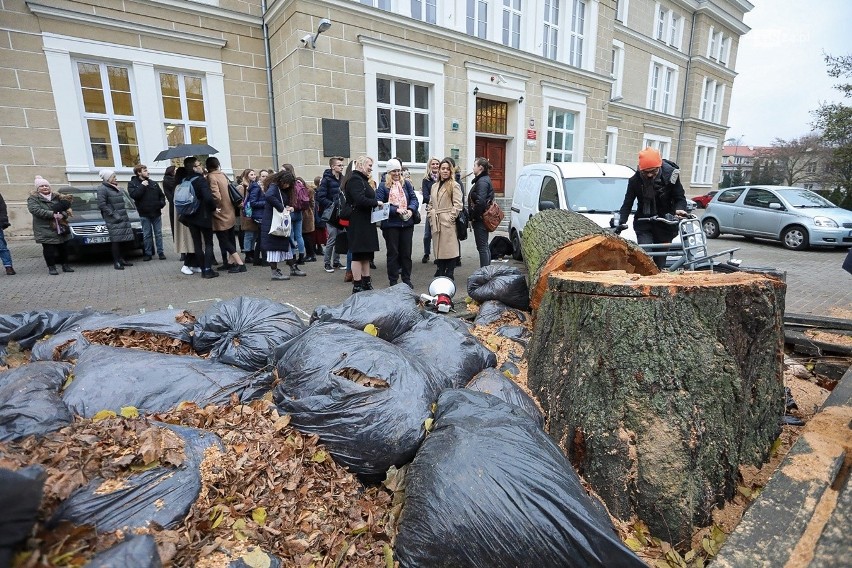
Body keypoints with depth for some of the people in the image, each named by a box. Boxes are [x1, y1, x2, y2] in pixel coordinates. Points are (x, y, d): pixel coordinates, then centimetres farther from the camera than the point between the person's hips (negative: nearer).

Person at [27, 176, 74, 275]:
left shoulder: (57, 197, 14)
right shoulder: (33, 199, 1)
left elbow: (66, 207, 6)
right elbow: (36, 210, -14)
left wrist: (63, 214, -15)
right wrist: (52, 214, -23)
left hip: (61, 228, 4)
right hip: (45, 230, -3)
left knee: (63, 248, 9)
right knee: (49, 249, -4)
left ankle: (65, 265, 19)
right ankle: (51, 267, 3)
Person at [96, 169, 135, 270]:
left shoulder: (115, 188, 18)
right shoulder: (102, 189, -7)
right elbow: (101, 205, -14)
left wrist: (125, 214, 16)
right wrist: (113, 214, -17)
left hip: (123, 218, 8)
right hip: (113, 220, -7)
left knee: (121, 240, 8)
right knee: (116, 240, -8)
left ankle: (120, 259, 16)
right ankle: (116, 262, -4)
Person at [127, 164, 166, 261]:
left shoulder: (153, 183, 9)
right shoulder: (132, 183, 1)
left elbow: (161, 195, 16)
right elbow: (133, 195, -16)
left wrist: (162, 203, -1)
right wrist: (142, 186, -14)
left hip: (156, 213, 2)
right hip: (144, 214, -2)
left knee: (158, 233, 6)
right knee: (147, 235, 4)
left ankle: (160, 252, 13)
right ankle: (148, 253, 11)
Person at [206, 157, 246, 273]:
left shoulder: (211, 177, -14)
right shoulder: (223, 175, 8)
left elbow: (216, 195, -26)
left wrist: (216, 207, -12)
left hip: (220, 215, -8)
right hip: (230, 213, 8)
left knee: (224, 241, -3)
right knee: (230, 239, 14)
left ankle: (240, 263, -9)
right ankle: (230, 262, 23)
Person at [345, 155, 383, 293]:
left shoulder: (362, 180, 20)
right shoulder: (355, 179, -13)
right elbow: (360, 200, -25)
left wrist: (375, 204, 6)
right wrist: (376, 202, -14)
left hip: (366, 223, 10)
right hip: (358, 223, -10)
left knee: (367, 254, 13)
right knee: (358, 254, -4)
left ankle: (366, 283, 21)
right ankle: (357, 286, 3)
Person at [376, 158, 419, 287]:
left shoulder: (406, 183, 9)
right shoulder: (383, 186, -1)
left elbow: (414, 199, 5)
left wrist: (410, 210, -14)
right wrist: (396, 210, -18)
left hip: (407, 222, 3)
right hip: (390, 224, -3)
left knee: (406, 252, 9)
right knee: (393, 252, 4)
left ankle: (407, 279, 21)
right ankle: (393, 281, 13)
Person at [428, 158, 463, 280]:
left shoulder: (454, 185, -2)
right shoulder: (434, 186, 17)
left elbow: (457, 205, -9)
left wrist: (451, 218, -13)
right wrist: (431, 217, 9)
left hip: (448, 223, -6)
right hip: (436, 223, 6)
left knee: (450, 250, -4)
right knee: (438, 249, 11)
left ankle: (449, 275, 4)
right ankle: (440, 273, 23)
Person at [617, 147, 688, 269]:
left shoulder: (670, 175, -10)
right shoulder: (635, 180, -9)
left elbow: (680, 199, -4)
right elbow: (627, 204, -4)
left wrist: (679, 209, -26)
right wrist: (621, 222, -18)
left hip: (665, 224, 0)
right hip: (644, 224, 0)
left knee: (660, 260, 3)